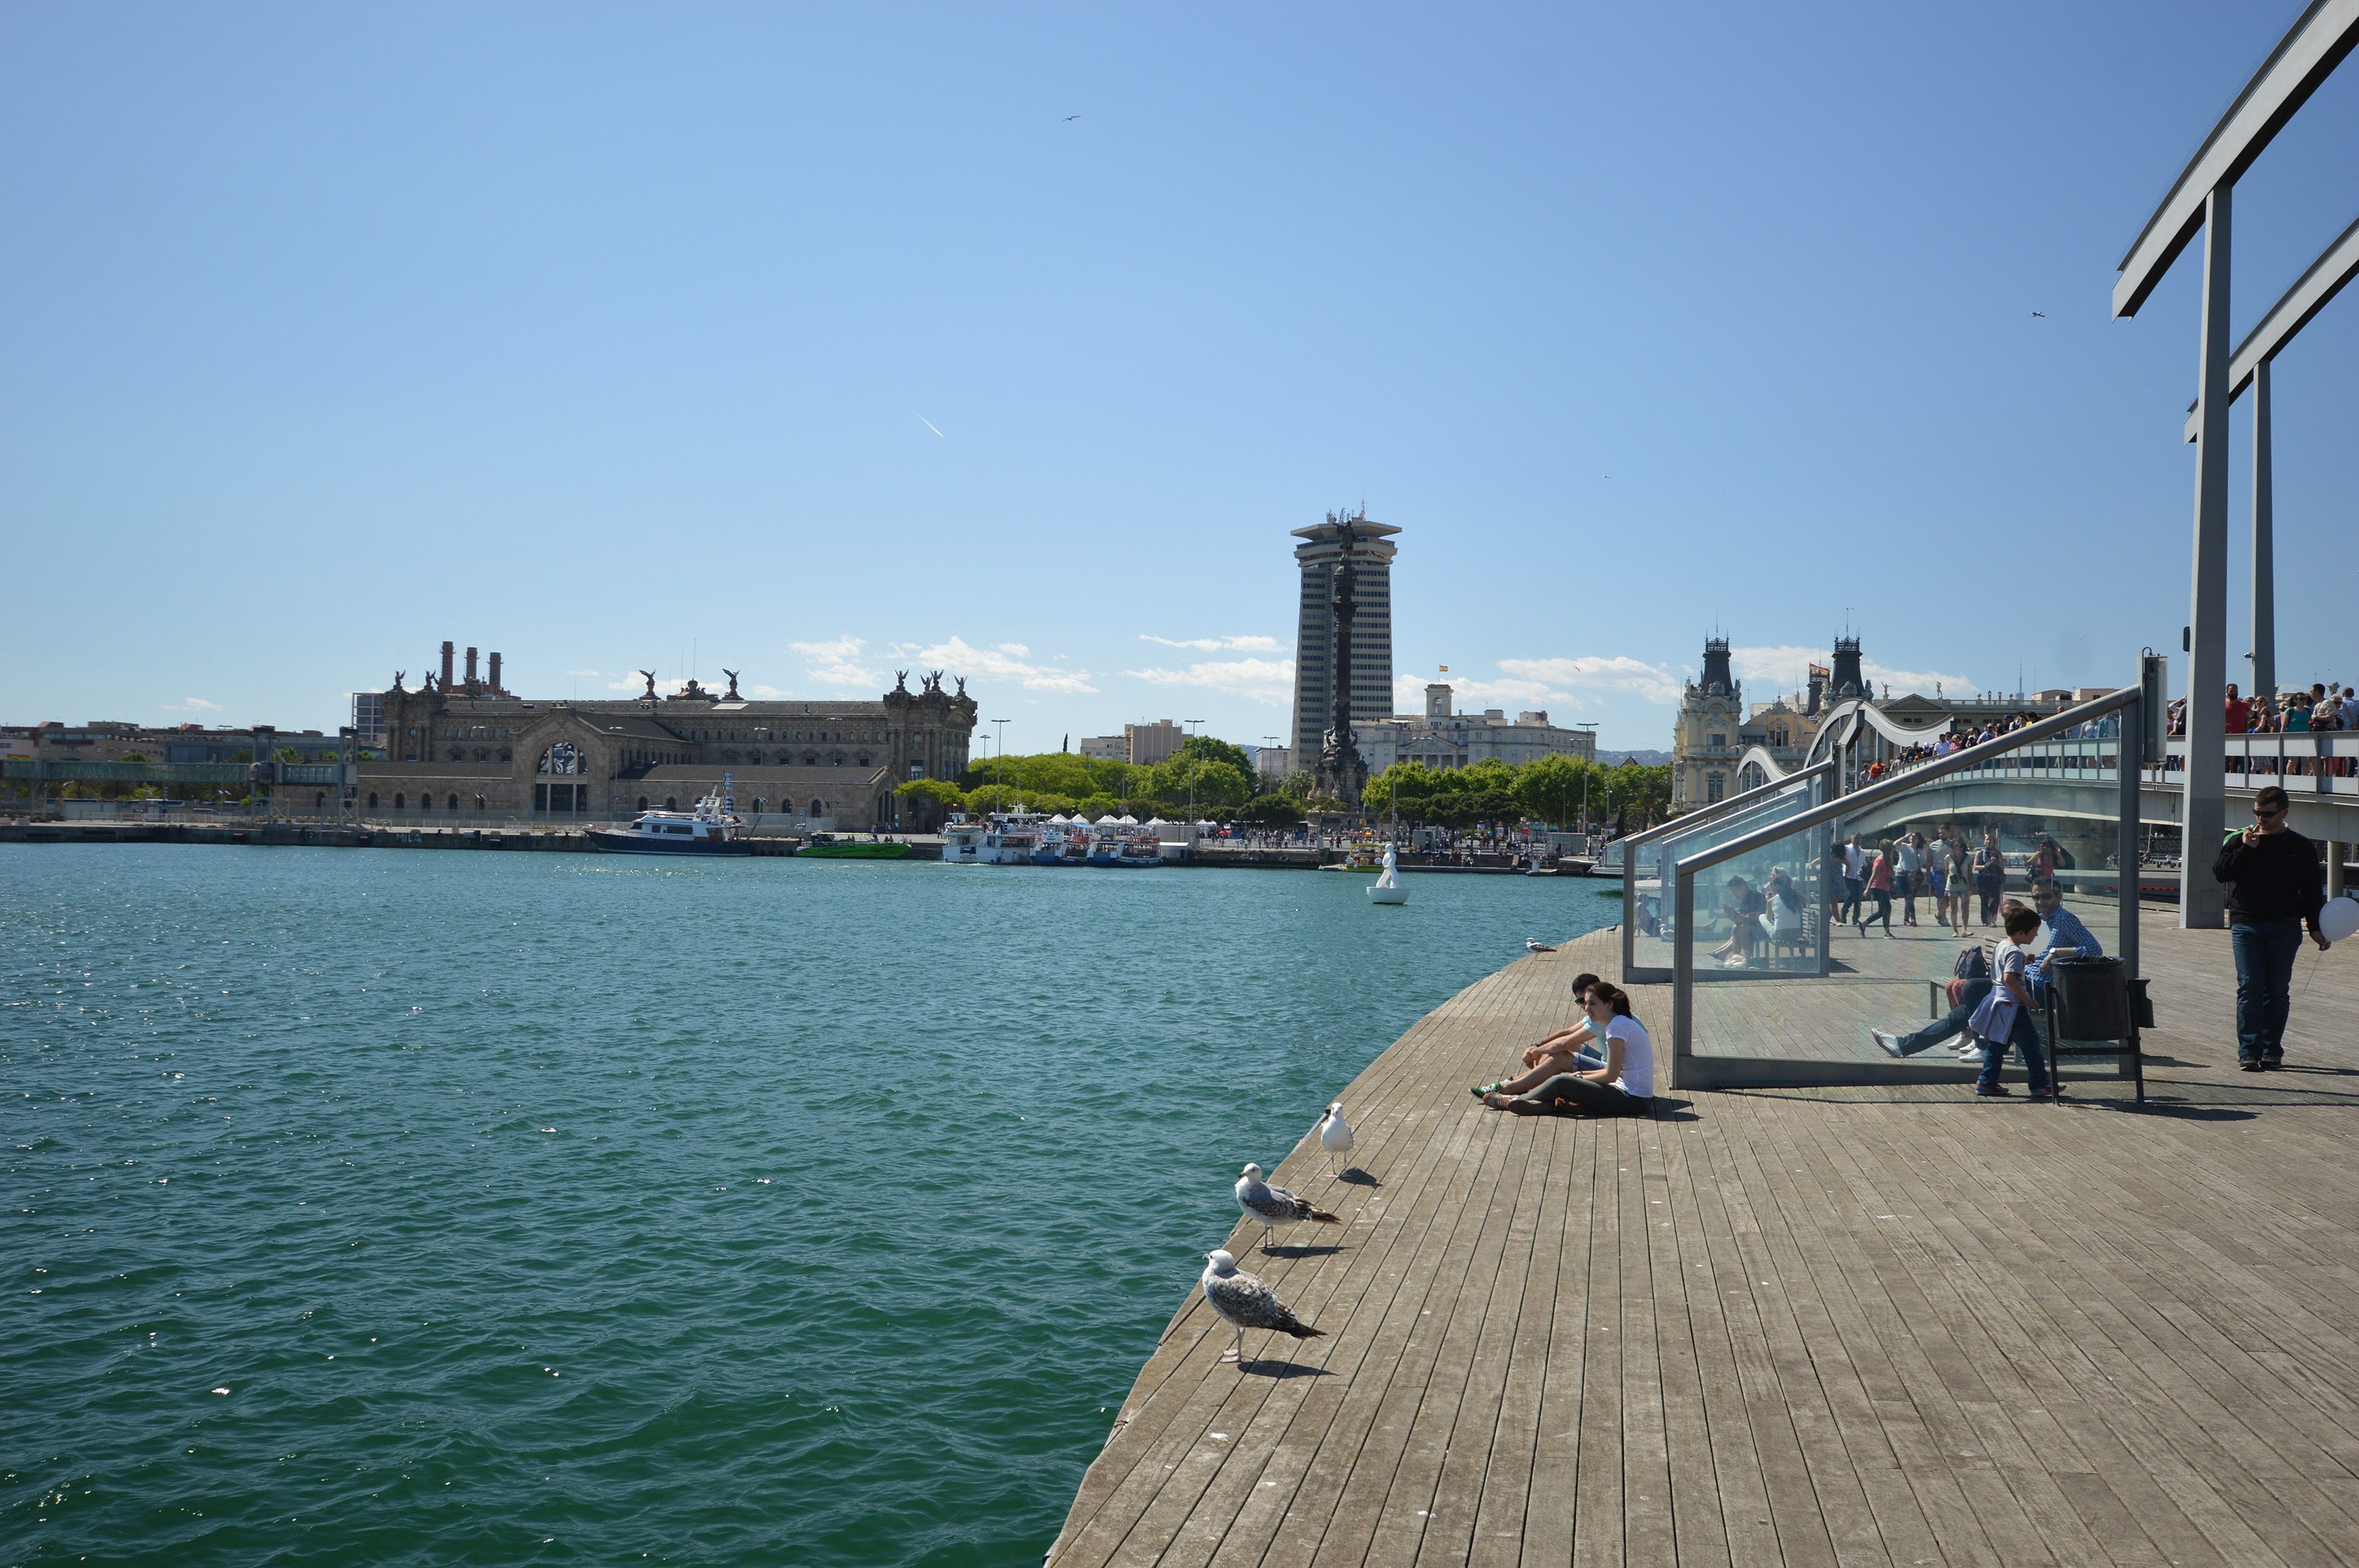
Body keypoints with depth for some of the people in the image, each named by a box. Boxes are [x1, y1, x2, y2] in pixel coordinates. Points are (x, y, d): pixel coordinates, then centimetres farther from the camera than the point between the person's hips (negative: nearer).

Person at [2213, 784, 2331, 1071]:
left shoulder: (2301, 847, 8)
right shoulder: (2239, 840, 9)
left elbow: (2312, 890, 11)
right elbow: (2220, 872, -1)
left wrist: (2316, 928, 6)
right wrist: (2245, 849, -9)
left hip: (2285, 928, 0)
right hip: (2246, 925, 0)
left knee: (2278, 991, 4)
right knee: (2249, 988, -7)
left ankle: (2272, 1049, 13)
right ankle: (2249, 1051, -9)